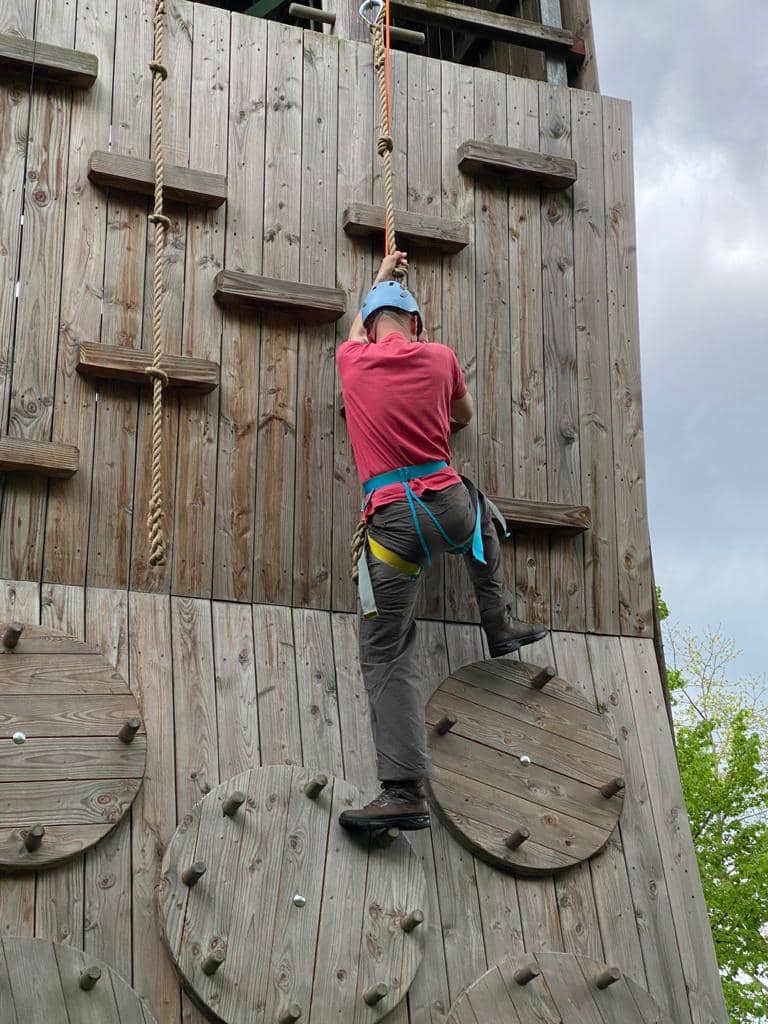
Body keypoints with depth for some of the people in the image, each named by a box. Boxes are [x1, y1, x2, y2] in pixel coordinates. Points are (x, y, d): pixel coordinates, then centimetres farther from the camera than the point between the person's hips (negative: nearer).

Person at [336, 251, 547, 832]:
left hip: (391, 521, -1)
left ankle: (404, 793, -17)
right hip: (448, 504, 2)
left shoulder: (351, 359, 9)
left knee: (386, 658, -4)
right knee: (482, 515, 40)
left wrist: (381, 277, 52)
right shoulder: (440, 357, 8)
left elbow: (361, 328, 34)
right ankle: (501, 626, 44)